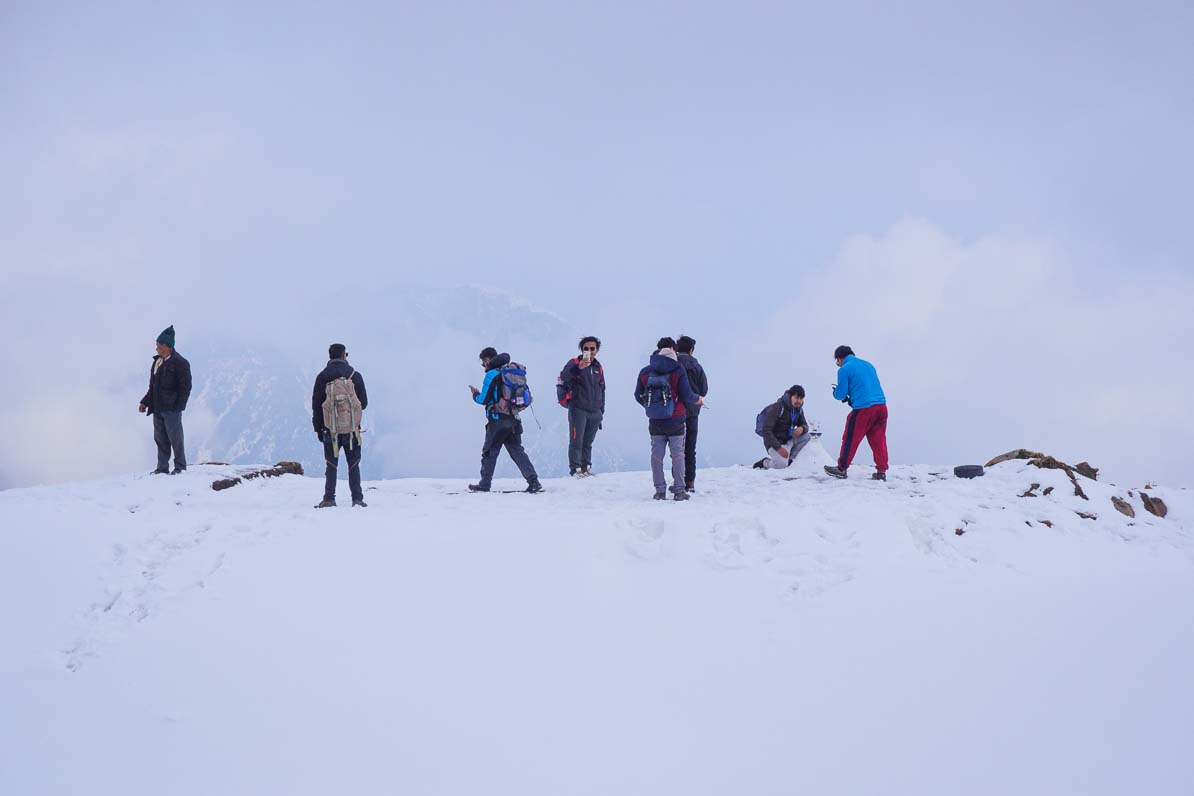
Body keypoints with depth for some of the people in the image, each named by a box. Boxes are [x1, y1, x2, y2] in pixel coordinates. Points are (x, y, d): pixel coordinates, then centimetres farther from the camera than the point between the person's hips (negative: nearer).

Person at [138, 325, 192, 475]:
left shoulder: (180, 363, -10)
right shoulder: (157, 361, 14)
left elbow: (185, 387, -11)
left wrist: (179, 406, -16)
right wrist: (145, 402, 15)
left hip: (171, 409, -8)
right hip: (157, 409, 8)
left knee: (175, 438, -2)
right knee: (160, 439, 10)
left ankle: (180, 467, 7)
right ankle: (162, 468, 15)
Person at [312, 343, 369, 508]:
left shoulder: (322, 377, -1)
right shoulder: (354, 375, -2)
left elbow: (316, 405, 2)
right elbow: (364, 402, 3)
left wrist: (318, 428, 10)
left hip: (330, 429, 0)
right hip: (352, 429, 0)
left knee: (331, 465, 7)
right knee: (354, 465, 6)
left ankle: (329, 498, 2)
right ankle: (357, 499, 2)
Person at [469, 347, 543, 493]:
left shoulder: (491, 375, -9)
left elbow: (484, 399, -8)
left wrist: (475, 394, 11)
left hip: (497, 421, -7)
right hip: (513, 419, 7)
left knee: (489, 452, 4)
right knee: (517, 451, 6)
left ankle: (485, 484, 8)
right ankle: (533, 481, -5)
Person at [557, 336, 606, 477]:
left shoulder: (598, 367, 16)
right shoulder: (574, 363, -3)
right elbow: (564, 376, -23)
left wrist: (601, 409, 22)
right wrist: (578, 367, -40)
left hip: (594, 412, 5)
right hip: (578, 410, -5)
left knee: (588, 442, 10)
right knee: (576, 441, -7)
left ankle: (586, 467, 16)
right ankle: (575, 468, -5)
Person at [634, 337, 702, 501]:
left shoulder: (645, 372, 1)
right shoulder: (678, 370, -9)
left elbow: (638, 395, 7)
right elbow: (686, 395, -10)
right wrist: (697, 399, 12)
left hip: (655, 422, 2)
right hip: (675, 421, -2)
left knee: (657, 456, 7)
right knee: (678, 455, 4)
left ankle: (660, 490, 5)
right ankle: (679, 490, 3)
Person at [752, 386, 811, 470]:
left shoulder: (798, 409, 3)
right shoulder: (776, 408, -20)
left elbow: (804, 425, 13)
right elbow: (766, 431, -23)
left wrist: (802, 429, -16)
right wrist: (779, 448, -29)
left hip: (788, 440, 7)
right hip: (775, 442, -7)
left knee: (807, 436, -13)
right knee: (782, 465, -29)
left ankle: (789, 458, -4)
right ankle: (764, 463, 3)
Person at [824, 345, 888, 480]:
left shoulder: (844, 369, -1)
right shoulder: (868, 365, 19)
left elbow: (841, 395, -1)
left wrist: (835, 391, 22)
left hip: (863, 409, -6)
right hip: (881, 405, 6)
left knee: (850, 439, 6)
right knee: (878, 440, 9)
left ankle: (842, 468, 14)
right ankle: (881, 471, 7)